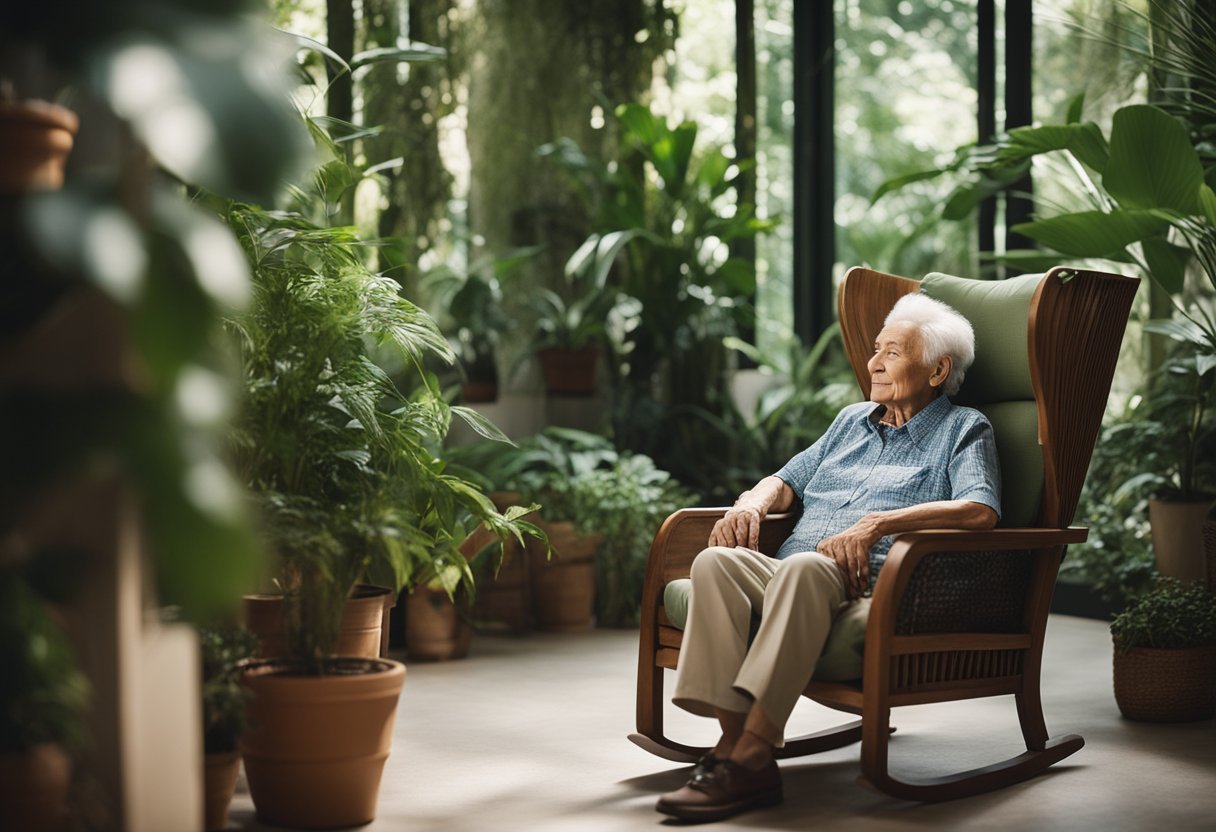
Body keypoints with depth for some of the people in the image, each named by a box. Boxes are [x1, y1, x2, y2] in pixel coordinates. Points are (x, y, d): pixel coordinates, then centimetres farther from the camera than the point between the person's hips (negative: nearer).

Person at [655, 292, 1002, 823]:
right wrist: (751, 505, 11)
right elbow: (787, 481, 37)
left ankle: (751, 758, -43)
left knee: (804, 567, -39)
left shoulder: (964, 430, 12)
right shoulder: (853, 421, 31)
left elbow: (980, 510, -8)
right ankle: (733, 737, -34)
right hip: (787, 578, 6)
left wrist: (876, 524, -19)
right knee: (716, 561, -26)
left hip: (876, 591, -6)